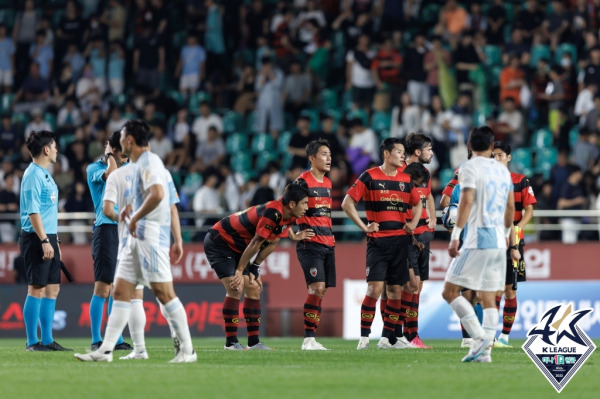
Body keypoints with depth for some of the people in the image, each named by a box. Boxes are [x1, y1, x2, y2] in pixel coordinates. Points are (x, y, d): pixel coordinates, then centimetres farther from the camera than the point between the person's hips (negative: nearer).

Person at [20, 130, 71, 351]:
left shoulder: (45, 174, 17)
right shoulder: (33, 175, -13)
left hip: (48, 238, 10)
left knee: (52, 289, 10)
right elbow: (33, 211, -19)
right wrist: (44, 241, -23)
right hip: (36, 239, -10)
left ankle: (47, 340, 14)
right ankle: (32, 342, -4)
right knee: (37, 289, -7)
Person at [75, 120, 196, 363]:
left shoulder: (149, 161, -10)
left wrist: (135, 217, -17)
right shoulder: (141, 164, 20)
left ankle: (187, 350, -6)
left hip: (151, 234, -10)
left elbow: (157, 194, -27)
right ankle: (106, 350, 2)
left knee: (163, 293, -10)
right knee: (121, 292, 5)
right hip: (137, 237, 10)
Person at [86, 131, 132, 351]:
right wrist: (109, 156, -10)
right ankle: (96, 340, -9)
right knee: (102, 288, -10)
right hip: (106, 229, -8)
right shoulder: (94, 168, -4)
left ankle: (116, 339, 12)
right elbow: (110, 174, -24)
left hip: (122, 231, 8)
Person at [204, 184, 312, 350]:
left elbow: (271, 243, 6)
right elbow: (255, 243, -28)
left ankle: (253, 342, 6)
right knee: (235, 288, -18)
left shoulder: (289, 217, -3)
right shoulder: (273, 213, -32)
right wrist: (240, 271, -23)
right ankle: (231, 342, -14)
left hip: (238, 248, 10)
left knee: (254, 289, 3)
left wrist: (254, 270, 4)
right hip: (219, 241, -10)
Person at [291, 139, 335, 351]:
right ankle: (308, 339, -14)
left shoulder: (327, 183, 16)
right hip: (310, 244, -8)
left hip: (328, 244, 8)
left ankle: (311, 339, 7)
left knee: (322, 290, 4)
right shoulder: (303, 181, -9)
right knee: (317, 287, -17)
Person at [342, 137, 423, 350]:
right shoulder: (369, 177, -3)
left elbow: (417, 203, 28)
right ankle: (364, 337, -7)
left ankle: (388, 337, 10)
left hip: (400, 240, 5)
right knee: (375, 287, -13)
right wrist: (364, 227, -7)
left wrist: (413, 223, 12)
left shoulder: (405, 179, 12)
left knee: (396, 290, 4)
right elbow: (347, 203, -4)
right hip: (378, 240, -5)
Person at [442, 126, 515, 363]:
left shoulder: (470, 168, -6)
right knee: (488, 299, 9)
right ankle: (486, 350, 2)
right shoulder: (502, 170, 14)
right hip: (499, 242, 7)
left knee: (450, 292, -3)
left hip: (477, 241, -7)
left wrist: (455, 236, -17)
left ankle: (480, 338, -14)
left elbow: (466, 201, -17)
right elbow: (510, 206, 20)